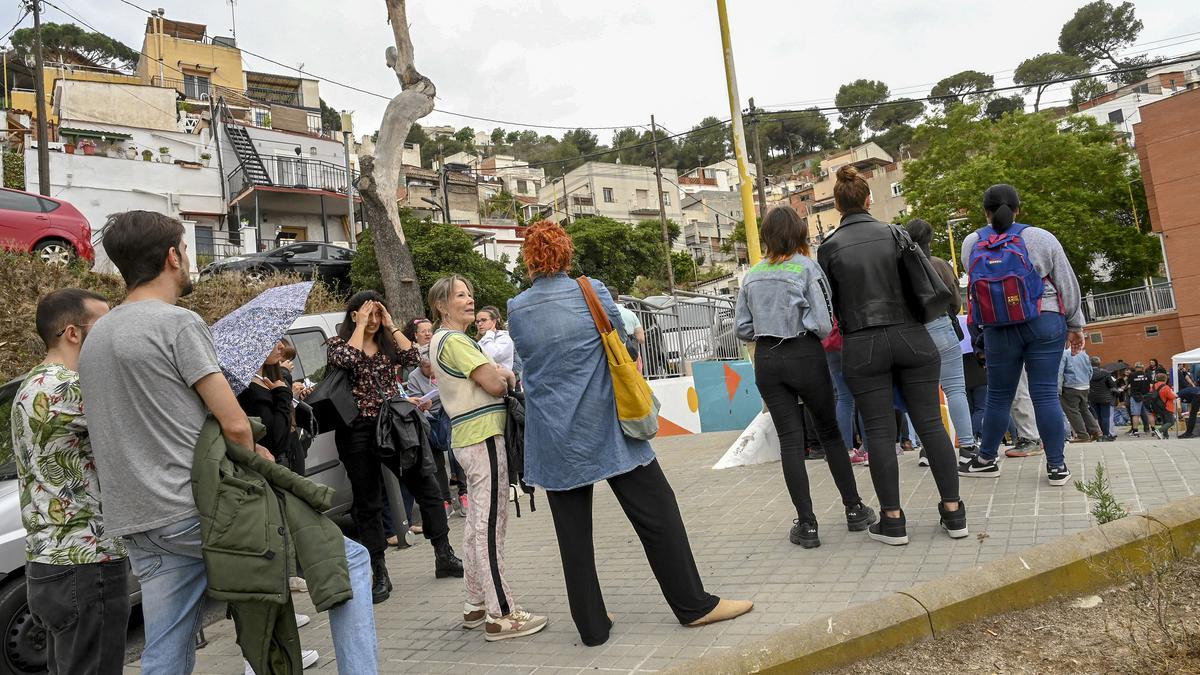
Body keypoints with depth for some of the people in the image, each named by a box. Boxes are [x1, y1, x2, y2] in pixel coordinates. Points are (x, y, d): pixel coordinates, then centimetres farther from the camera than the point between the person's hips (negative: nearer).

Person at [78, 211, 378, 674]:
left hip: (138, 528, 9)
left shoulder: (94, 338, 15)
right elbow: (234, 425, -15)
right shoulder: (178, 323, -11)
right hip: (198, 511, -8)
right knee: (349, 557, 2)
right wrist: (253, 459, 5)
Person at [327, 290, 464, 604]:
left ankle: (444, 557, 15)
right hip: (358, 431, -3)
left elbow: (412, 357, -6)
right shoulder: (337, 342, 2)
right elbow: (347, 359, -21)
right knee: (368, 503, 3)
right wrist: (360, 326, -12)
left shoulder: (387, 342, 12)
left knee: (427, 487, 3)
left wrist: (390, 325, -4)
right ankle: (380, 575, 13)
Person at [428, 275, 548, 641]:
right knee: (491, 525, -7)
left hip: (468, 436, 11)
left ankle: (476, 604, 25)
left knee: (477, 523, 15)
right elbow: (495, 385, -17)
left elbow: (487, 376, 17)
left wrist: (499, 374, -4)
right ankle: (501, 615, -2)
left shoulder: (442, 339, 19)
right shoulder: (454, 340, -12)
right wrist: (506, 376, 5)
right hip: (483, 436, -11)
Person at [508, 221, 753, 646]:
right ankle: (693, 605, 16)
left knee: (573, 532, 10)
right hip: (604, 427, -2)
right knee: (656, 512, 8)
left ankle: (592, 626, 19)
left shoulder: (517, 309, -1)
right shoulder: (591, 292, -6)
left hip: (554, 439, 2)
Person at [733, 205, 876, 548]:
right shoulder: (806, 267, -6)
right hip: (804, 356, -2)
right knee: (829, 432, 13)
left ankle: (806, 525, 5)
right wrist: (807, 333, 8)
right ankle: (854, 510, 23)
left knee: (790, 439, 4)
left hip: (767, 360, 3)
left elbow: (742, 328, 5)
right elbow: (823, 324, -12)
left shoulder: (752, 275, 6)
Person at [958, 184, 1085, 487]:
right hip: (1045, 322, 0)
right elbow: (1068, 284, 3)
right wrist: (1075, 326, 13)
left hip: (998, 328, 0)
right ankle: (1057, 466, 7)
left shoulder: (971, 243, -1)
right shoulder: (1041, 238, -2)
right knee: (1045, 394, 2)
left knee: (998, 395, 11)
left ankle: (987, 459, 21)